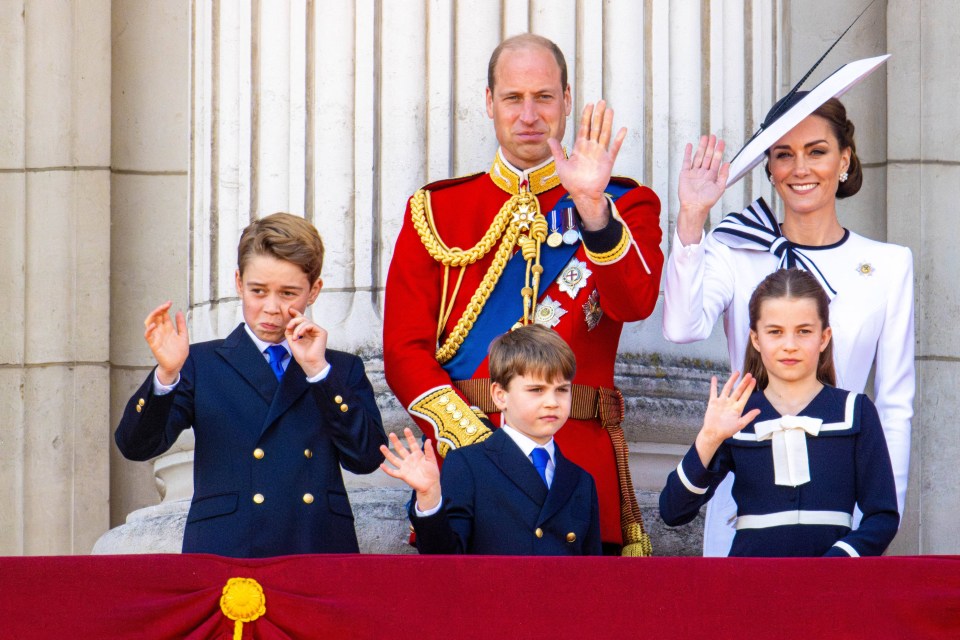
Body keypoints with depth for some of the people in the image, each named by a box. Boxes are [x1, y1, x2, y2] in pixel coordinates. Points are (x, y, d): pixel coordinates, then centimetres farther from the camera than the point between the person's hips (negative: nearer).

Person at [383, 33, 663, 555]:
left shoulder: (624, 205, 10)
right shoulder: (436, 210, 11)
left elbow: (635, 302, -11)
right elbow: (405, 350, 4)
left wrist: (592, 205, -25)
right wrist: (472, 441, -11)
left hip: (581, 467, -1)